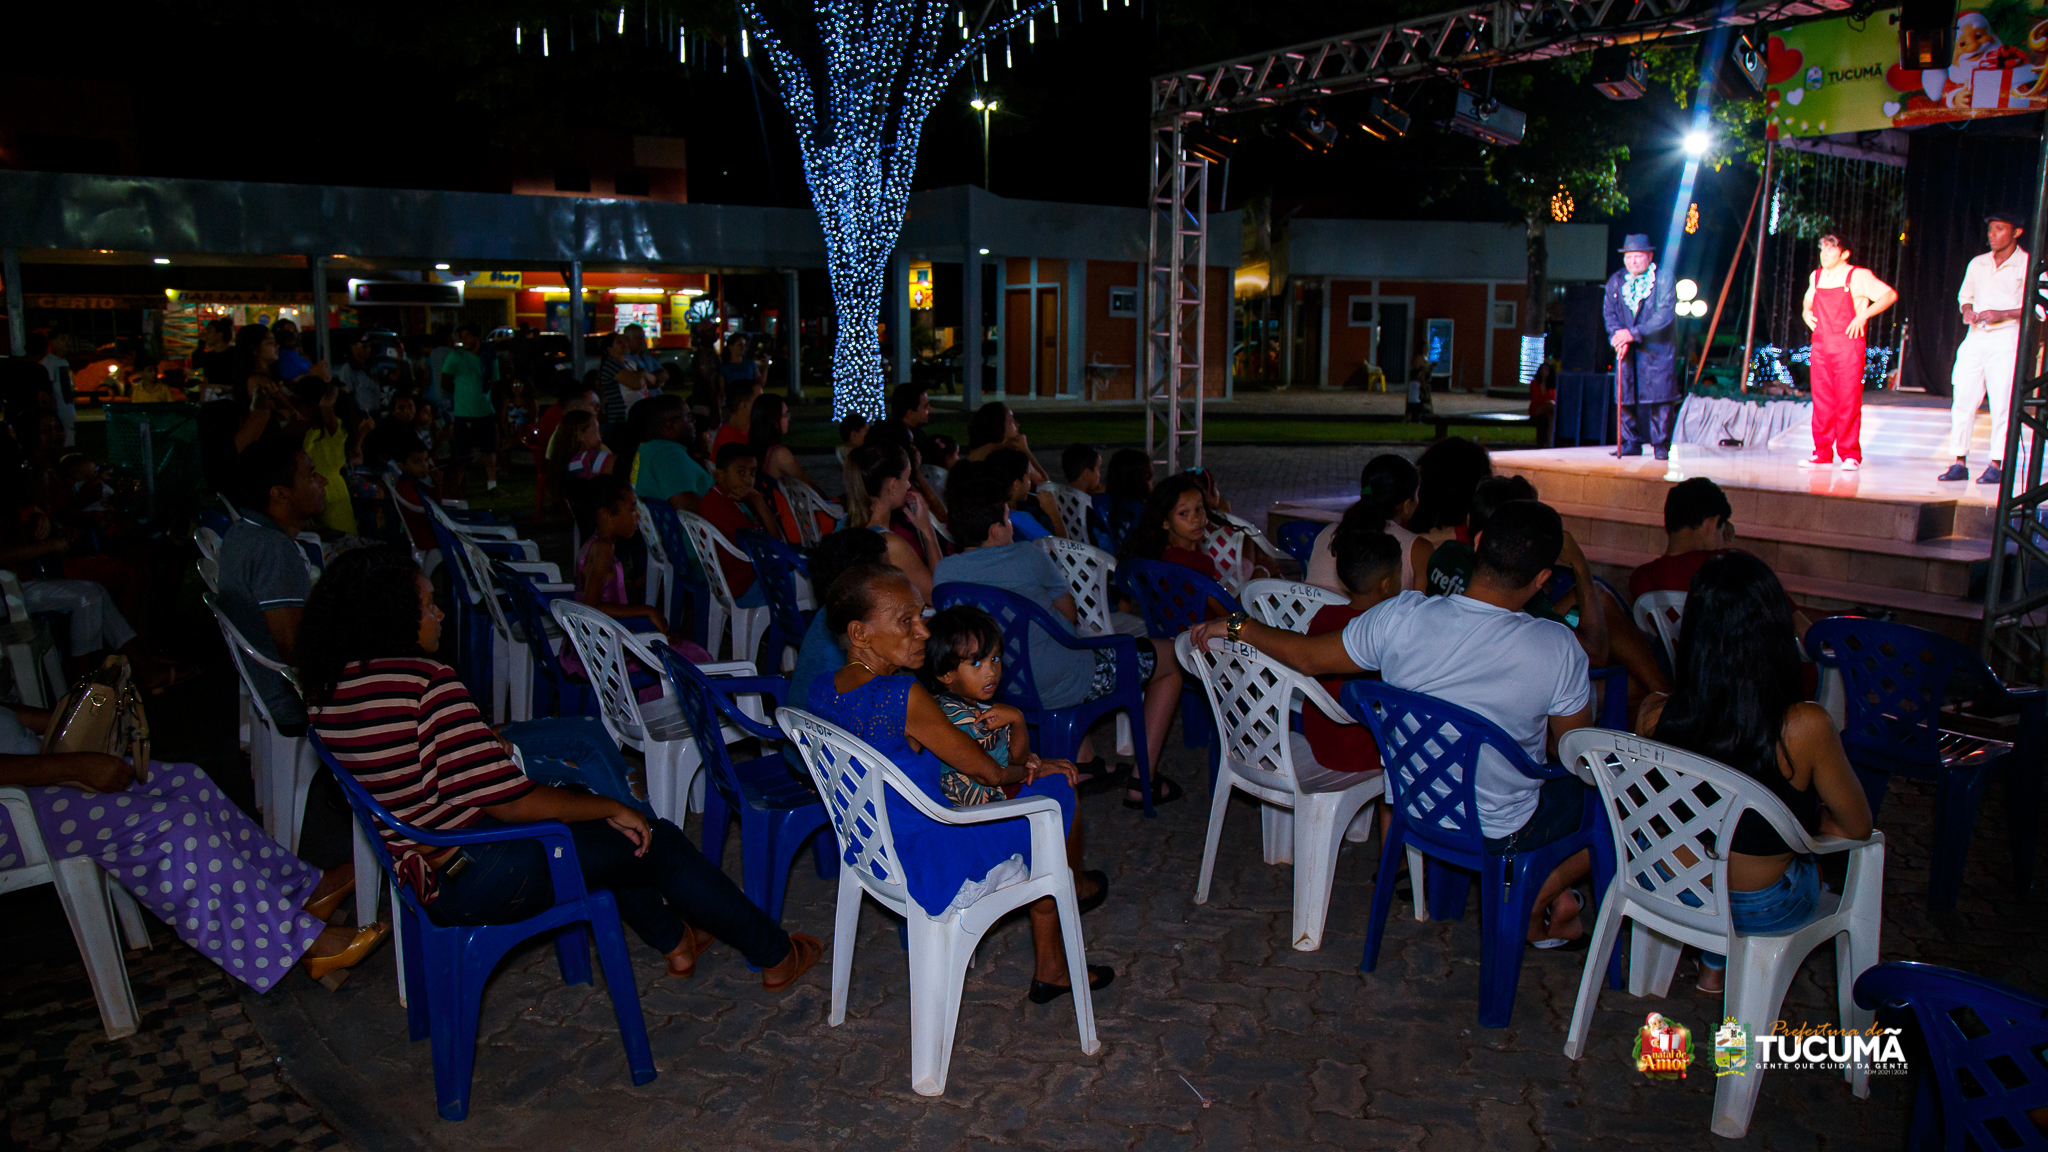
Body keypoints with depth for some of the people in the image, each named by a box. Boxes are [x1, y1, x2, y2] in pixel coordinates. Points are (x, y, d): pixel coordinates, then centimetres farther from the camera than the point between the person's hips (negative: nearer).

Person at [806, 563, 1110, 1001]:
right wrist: (1028, 768, 7)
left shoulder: (823, 689, -2)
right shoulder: (904, 696, -29)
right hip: (934, 869, -9)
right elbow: (990, 772, -18)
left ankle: (1050, 968, 38)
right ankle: (1074, 885, 45)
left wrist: (1022, 768, 8)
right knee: (1058, 791, 11)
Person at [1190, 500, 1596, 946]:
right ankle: (1535, 901, 10)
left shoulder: (1403, 617, -21)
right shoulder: (1557, 648, -27)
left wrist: (1236, 625, 7)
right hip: (1501, 832, -4)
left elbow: (1309, 657, -8)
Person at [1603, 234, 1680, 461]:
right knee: (1626, 396, 0)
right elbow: (1609, 313, 3)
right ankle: (1630, 442, 11)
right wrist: (1618, 336, -17)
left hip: (1657, 348, -3)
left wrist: (1633, 333, -22)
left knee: (1660, 396, -8)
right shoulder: (1615, 281, 9)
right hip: (1627, 351, 3)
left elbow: (1665, 314, -14)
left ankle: (1661, 445, 0)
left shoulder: (1664, 280, -4)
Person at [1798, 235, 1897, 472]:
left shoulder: (1858, 276, -2)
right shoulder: (1816, 277, 14)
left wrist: (1864, 315, -13)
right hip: (1820, 345, 5)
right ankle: (1822, 453, 9)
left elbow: (1890, 295, -3)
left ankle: (1850, 455, -2)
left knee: (1849, 401, -6)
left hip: (1848, 345, -5)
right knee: (1821, 401, 4)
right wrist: (1805, 312, 12)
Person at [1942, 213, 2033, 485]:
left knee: (2002, 402, -6)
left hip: (2007, 337, -4)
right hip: (1976, 337, 4)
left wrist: (2002, 314, -16)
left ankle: (1997, 465, -1)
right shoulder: (1977, 263, 14)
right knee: (1962, 398, -1)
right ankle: (1960, 463, 3)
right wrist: (1967, 311, 4)